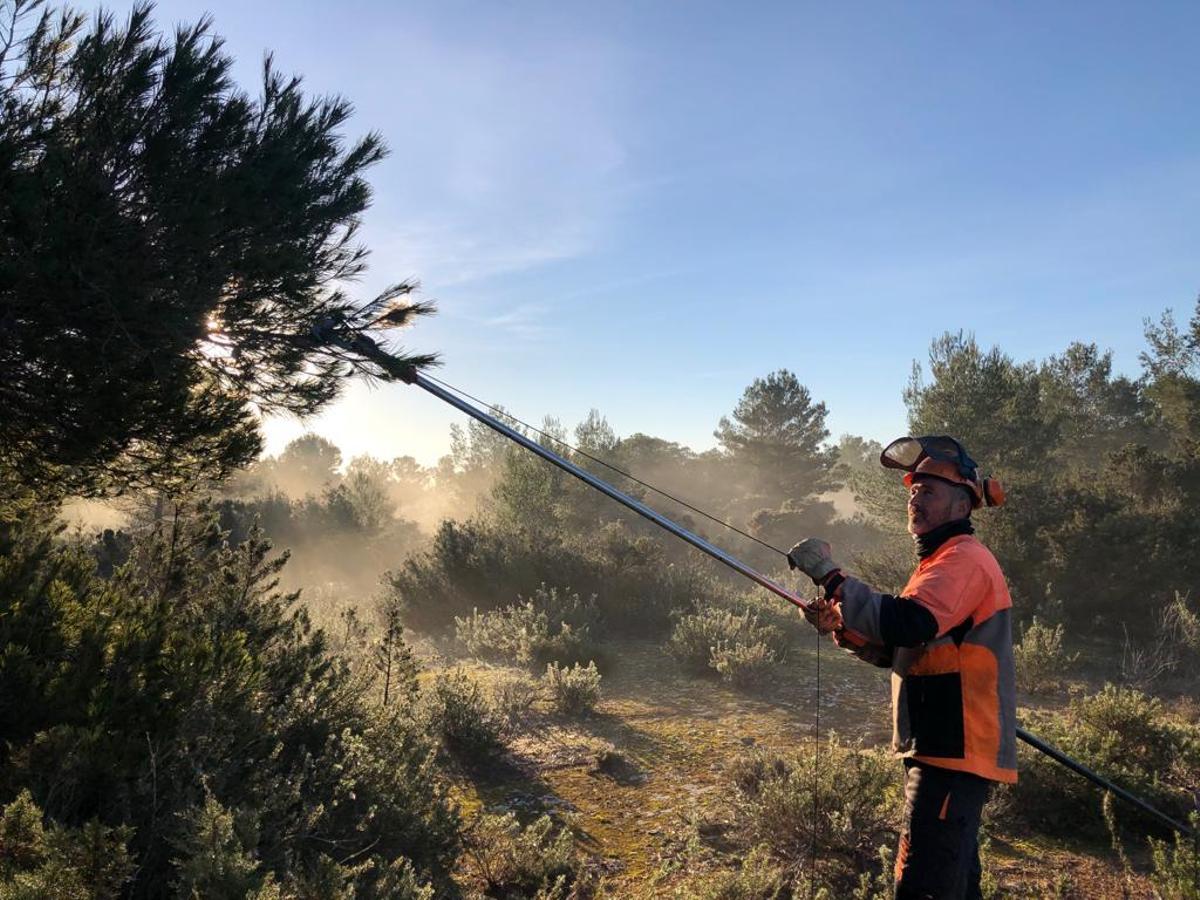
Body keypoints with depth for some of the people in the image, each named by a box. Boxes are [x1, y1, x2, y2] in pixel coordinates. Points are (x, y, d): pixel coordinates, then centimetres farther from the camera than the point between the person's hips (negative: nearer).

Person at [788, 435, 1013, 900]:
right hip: (942, 750, 11)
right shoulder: (944, 560, 20)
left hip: (955, 753, -11)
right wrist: (844, 626, 4)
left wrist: (831, 576, -25)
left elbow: (910, 625, -30)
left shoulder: (965, 558, -13)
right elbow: (905, 651, 20)